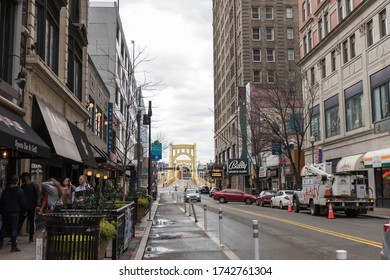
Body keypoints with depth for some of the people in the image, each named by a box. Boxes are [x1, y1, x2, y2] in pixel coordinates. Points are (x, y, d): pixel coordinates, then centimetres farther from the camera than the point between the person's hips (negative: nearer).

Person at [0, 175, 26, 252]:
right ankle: (14, 246, -1)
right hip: (15, 212, -4)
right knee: (14, 229, -2)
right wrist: (23, 209, 11)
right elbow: (23, 202, -8)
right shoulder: (20, 191, -9)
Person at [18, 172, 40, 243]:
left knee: (31, 223, 5)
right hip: (23, 207, 4)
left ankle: (31, 237, 14)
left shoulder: (34, 186, -4)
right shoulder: (23, 186, 13)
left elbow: (37, 195, -10)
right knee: (19, 222, -1)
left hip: (31, 208, -4)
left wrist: (37, 205, -19)